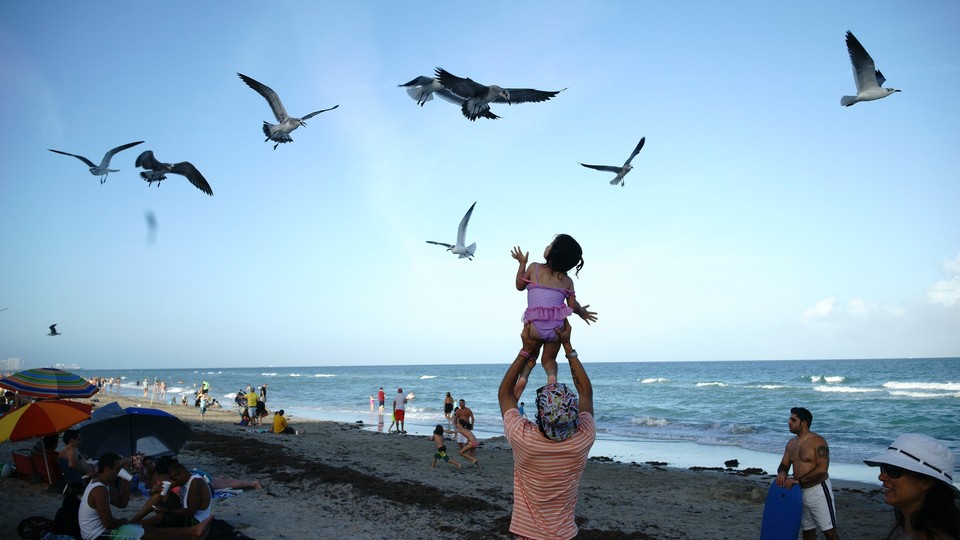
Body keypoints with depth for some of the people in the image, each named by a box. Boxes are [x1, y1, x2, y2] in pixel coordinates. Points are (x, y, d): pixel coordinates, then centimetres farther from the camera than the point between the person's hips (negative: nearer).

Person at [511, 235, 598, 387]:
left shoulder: (534, 268, 5)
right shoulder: (567, 280, 9)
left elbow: (520, 285, 18)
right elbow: (573, 305, 5)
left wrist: (522, 263, 30)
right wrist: (582, 312, 27)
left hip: (535, 325, -1)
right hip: (557, 327, 1)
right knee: (549, 359, 21)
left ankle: (523, 376, -9)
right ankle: (552, 375, -12)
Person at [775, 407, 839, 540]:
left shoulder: (818, 442, -14)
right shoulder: (791, 443, 8)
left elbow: (822, 469, -22)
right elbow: (784, 465, 13)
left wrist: (798, 480, -23)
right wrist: (781, 473, -11)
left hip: (818, 491, -7)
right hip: (800, 492, 7)